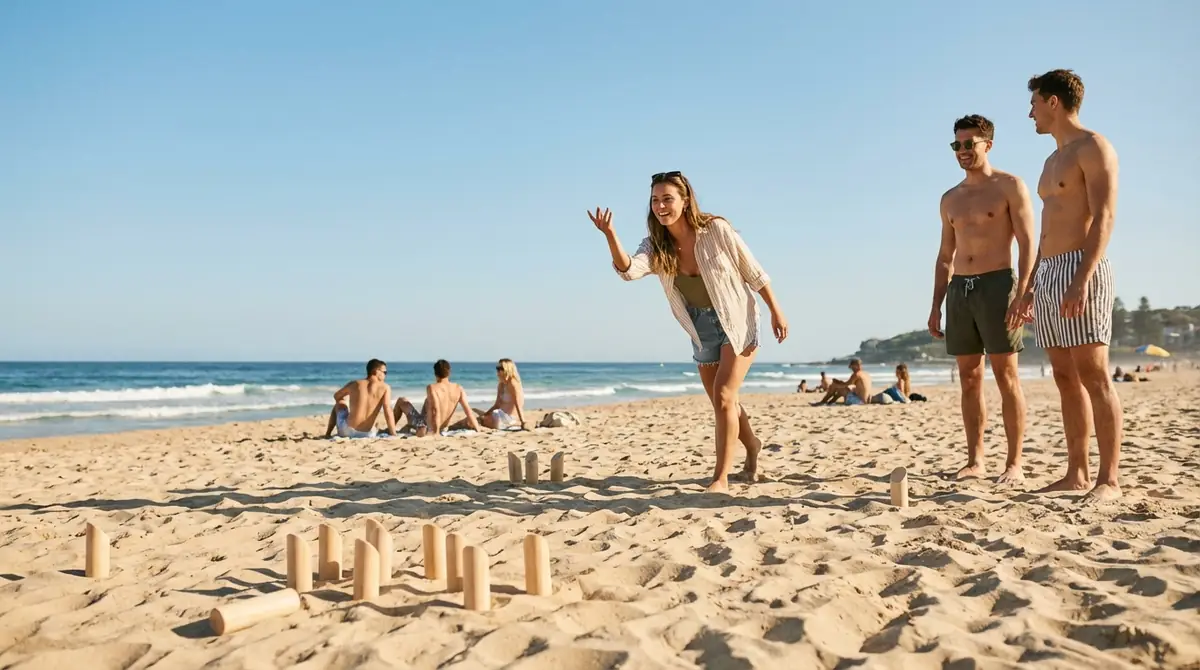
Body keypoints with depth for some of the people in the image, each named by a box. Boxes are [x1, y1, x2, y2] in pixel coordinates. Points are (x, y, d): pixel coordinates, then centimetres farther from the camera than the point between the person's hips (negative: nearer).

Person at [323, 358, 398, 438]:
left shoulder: (355, 384, 4)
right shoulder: (385, 388, -4)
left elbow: (336, 396, 22)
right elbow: (388, 413, -14)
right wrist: (393, 435, -14)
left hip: (347, 431, 1)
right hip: (368, 434, -1)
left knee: (339, 404, 32)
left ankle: (327, 434, 36)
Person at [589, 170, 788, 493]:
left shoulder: (716, 229, -19)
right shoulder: (655, 246, -10)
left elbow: (754, 273, -10)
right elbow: (629, 270, -30)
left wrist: (776, 312, -8)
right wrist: (610, 235, -46)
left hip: (737, 321, -5)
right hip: (702, 330, 5)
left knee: (723, 397, -17)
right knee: (722, 404, 17)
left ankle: (721, 477, -10)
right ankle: (752, 445, 44)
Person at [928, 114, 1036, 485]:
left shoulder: (1010, 186, 1)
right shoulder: (950, 199, 17)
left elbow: (1028, 245, -7)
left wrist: (1022, 295, -18)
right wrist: (936, 306, 11)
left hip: (997, 285, -5)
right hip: (960, 289, 5)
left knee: (1006, 376, -5)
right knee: (969, 379, 5)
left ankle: (1014, 464, -1)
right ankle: (975, 460, 10)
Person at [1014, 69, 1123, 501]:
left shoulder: (1092, 147, -3)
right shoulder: (1053, 161, 23)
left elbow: (1105, 217, -14)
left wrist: (1082, 279, -24)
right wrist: (1031, 286, 21)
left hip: (1079, 271, -9)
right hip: (1048, 274, 9)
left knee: (1094, 376, -10)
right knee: (1066, 380, 6)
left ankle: (1108, 480, -9)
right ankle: (1077, 474, 9)